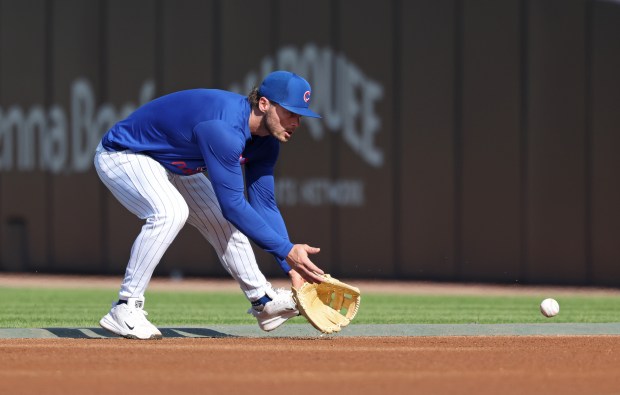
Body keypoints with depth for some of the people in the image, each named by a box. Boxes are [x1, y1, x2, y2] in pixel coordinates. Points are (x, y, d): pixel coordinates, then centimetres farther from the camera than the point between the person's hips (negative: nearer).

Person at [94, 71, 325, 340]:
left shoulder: (266, 141, -8)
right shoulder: (224, 128, -38)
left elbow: (264, 204, -3)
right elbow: (234, 204, -37)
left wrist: (291, 266, -11)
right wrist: (287, 250, -36)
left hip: (171, 164, 10)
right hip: (122, 154, -10)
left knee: (223, 221, 9)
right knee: (170, 211, -33)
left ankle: (262, 301, 28)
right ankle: (125, 309, -26)